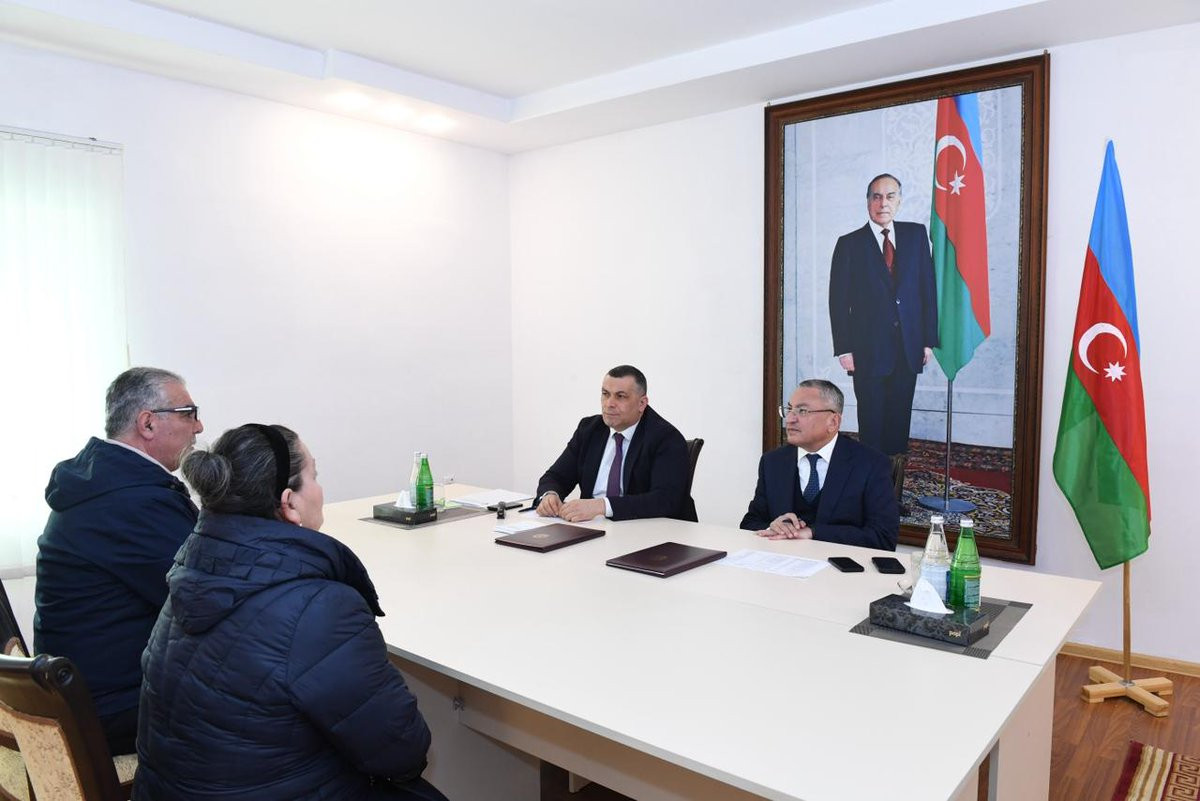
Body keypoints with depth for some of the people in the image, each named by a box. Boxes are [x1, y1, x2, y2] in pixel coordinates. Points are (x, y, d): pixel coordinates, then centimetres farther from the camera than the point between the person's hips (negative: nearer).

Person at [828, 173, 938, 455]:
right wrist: (843, 348, -7)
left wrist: (929, 339, 2)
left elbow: (928, 287, 7)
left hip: (909, 349, 2)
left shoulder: (916, 234, 8)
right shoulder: (850, 244, 1)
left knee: (900, 419, 8)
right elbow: (839, 300, -1)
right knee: (871, 420, 4)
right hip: (868, 350, -2)